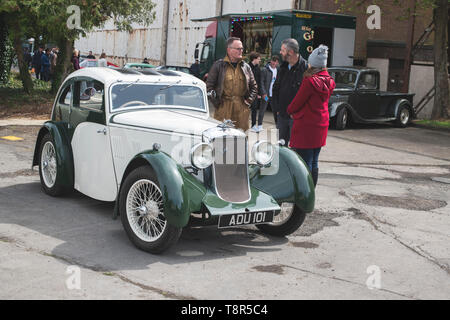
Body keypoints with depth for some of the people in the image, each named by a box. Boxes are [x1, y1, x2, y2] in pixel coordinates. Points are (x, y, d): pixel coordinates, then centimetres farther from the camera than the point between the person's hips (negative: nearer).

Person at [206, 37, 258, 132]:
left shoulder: (246, 67, 14)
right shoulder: (218, 65, 2)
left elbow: (254, 87, 20)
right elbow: (209, 85, 1)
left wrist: (248, 101, 7)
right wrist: (216, 102, -4)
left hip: (242, 109, 4)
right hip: (223, 109, -3)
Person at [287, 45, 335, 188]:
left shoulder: (310, 81, -17)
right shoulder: (328, 82, 7)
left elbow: (298, 101, -10)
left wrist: (290, 110, 12)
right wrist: (296, 112, 16)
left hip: (306, 126, -8)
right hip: (321, 125, 8)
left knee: (304, 163, -4)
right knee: (314, 162, 14)